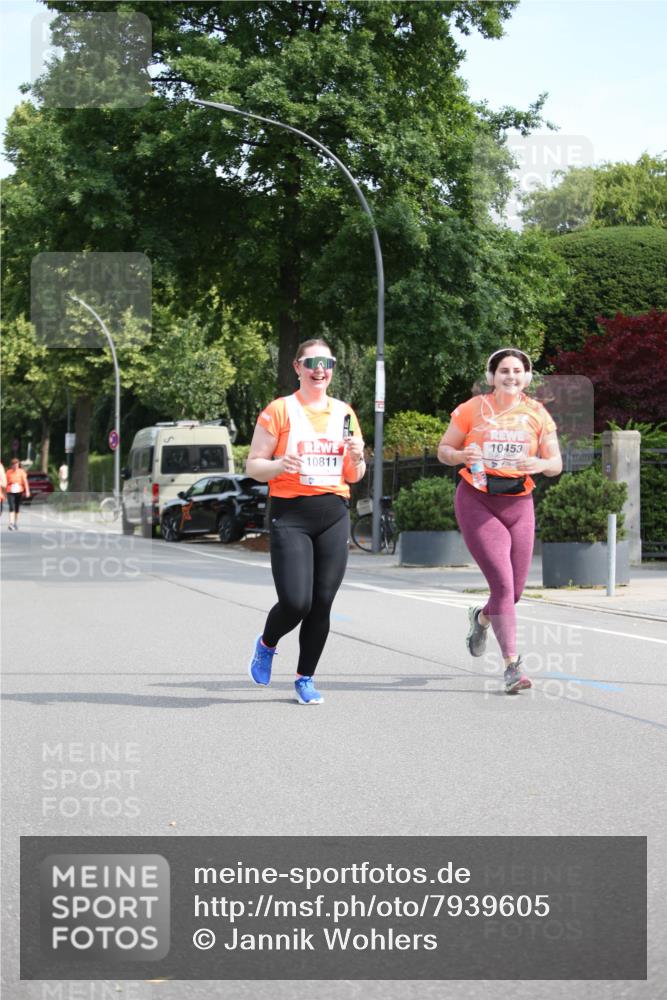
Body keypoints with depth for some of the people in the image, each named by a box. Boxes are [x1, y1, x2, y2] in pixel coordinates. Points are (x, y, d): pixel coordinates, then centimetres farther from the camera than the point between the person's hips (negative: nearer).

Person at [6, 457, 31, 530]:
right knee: (12, 507, -15)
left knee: (17, 508, 10)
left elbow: (25, 481, -6)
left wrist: (27, 491, -14)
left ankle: (16, 523, 23)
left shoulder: (21, 472, -1)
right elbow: (6, 481, 8)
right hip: (10, 492, -1)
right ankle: (11, 523, -23)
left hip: (19, 492, 1)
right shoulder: (9, 472, 0)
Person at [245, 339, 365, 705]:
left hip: (334, 514, 4)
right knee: (295, 603, -13)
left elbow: (353, 476, 19)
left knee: (322, 604, 2)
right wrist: (280, 465, -20)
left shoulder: (344, 413, 13)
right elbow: (253, 466, 0)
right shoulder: (279, 410, 0)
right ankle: (266, 645, 19)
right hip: (290, 514, -4)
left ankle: (305, 678, 18)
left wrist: (356, 459, -3)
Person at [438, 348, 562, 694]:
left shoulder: (537, 414, 3)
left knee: (515, 589, 8)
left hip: (518, 504, 4)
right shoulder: (473, 409, -3)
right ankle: (512, 665, -12)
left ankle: (482, 617, 44)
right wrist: (461, 455, -19)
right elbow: (443, 450, 4)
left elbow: (556, 464, 3)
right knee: (502, 582, -16)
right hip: (477, 502, -4)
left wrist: (542, 463, -20)